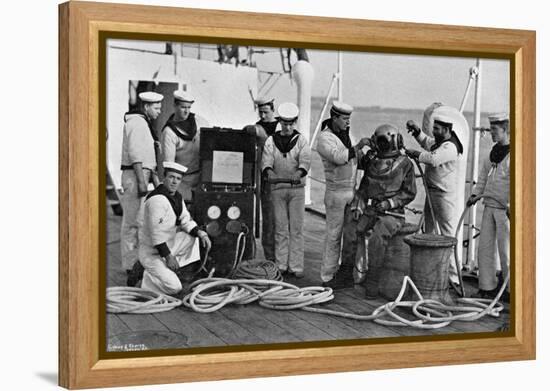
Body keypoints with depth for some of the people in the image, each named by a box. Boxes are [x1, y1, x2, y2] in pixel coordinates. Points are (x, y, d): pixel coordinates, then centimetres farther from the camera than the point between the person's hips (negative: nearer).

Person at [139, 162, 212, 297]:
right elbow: (156, 233, -25)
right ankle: (148, 276, 3)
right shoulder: (157, 199, -23)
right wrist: (168, 256, -22)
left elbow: (186, 221, 12)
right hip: (152, 253, -9)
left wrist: (201, 234, -6)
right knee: (174, 288, -23)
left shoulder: (177, 197, 6)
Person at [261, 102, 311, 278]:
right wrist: (269, 172, -30)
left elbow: (305, 160, -11)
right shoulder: (271, 141, 7)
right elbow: (266, 160, -7)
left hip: (297, 188, -1)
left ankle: (296, 266, 1)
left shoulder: (301, 140, 5)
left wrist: (299, 173, -32)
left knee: (296, 228, -2)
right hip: (277, 188, 1)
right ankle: (281, 265, 9)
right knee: (281, 228, 4)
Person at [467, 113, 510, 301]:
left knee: (506, 250, -2)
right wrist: (476, 194, 9)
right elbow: (483, 177, 22)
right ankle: (487, 287, 17)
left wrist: (512, 205, -25)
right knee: (485, 247, 8)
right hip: (489, 206, 8)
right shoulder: (493, 153, 14)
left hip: (506, 210, -8)